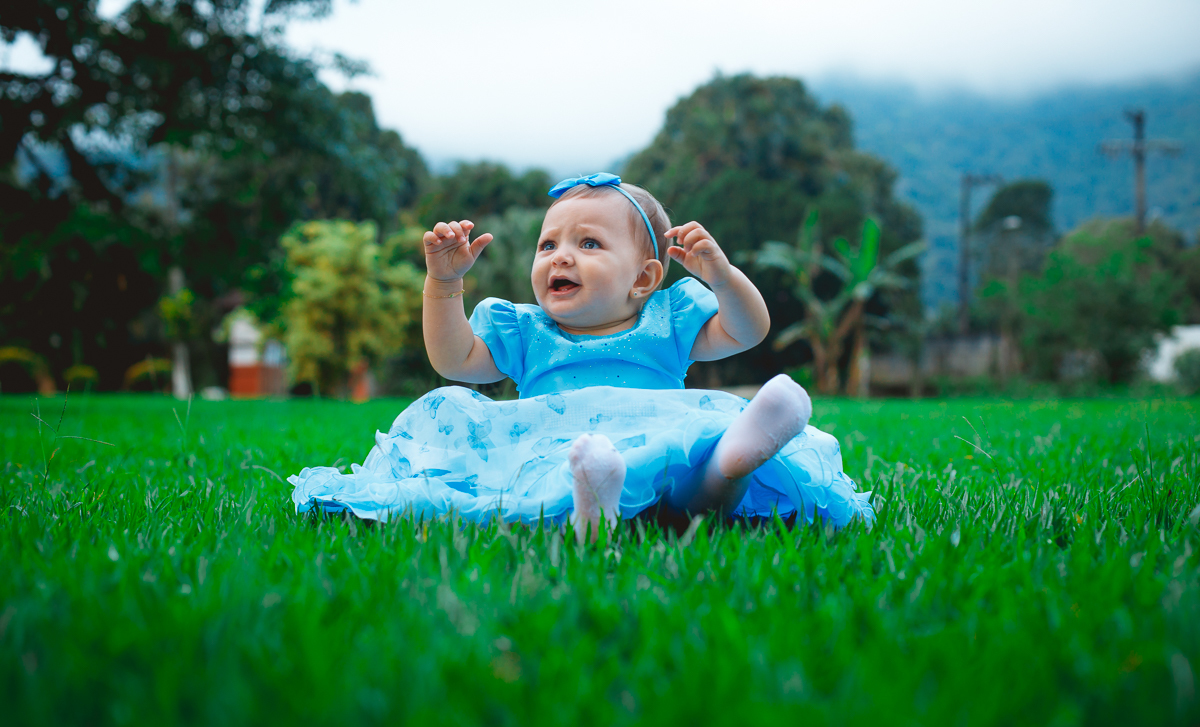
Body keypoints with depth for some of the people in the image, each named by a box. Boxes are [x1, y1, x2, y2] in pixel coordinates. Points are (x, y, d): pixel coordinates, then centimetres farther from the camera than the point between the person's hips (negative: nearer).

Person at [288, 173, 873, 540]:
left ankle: (734, 459, -67)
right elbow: (452, 359, 17)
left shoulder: (666, 322, 24)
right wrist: (444, 280, 8)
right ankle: (585, 512, -68)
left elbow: (747, 331, 17)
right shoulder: (524, 334, 27)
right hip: (553, 458, -1)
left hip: (661, 448, 1)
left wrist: (720, 274, -1)